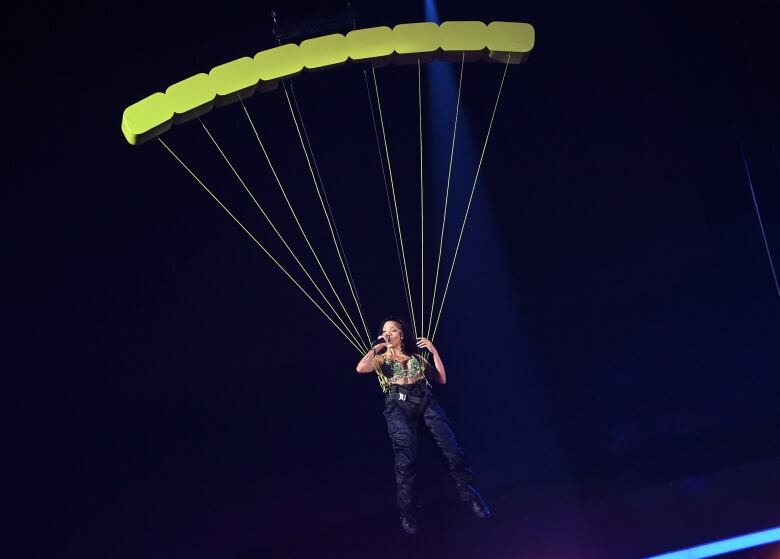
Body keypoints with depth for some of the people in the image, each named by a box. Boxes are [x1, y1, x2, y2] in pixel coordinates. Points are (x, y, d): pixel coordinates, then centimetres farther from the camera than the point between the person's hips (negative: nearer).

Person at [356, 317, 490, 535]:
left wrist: (434, 352, 12)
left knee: (451, 447, -18)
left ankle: (470, 496, -10)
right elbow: (360, 368, -4)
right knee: (406, 455, -24)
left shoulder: (416, 358, 25)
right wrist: (376, 348, 7)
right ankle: (407, 511, -17)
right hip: (398, 404, -2)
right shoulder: (381, 359, 19)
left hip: (425, 400, 2)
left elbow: (441, 379, 19)